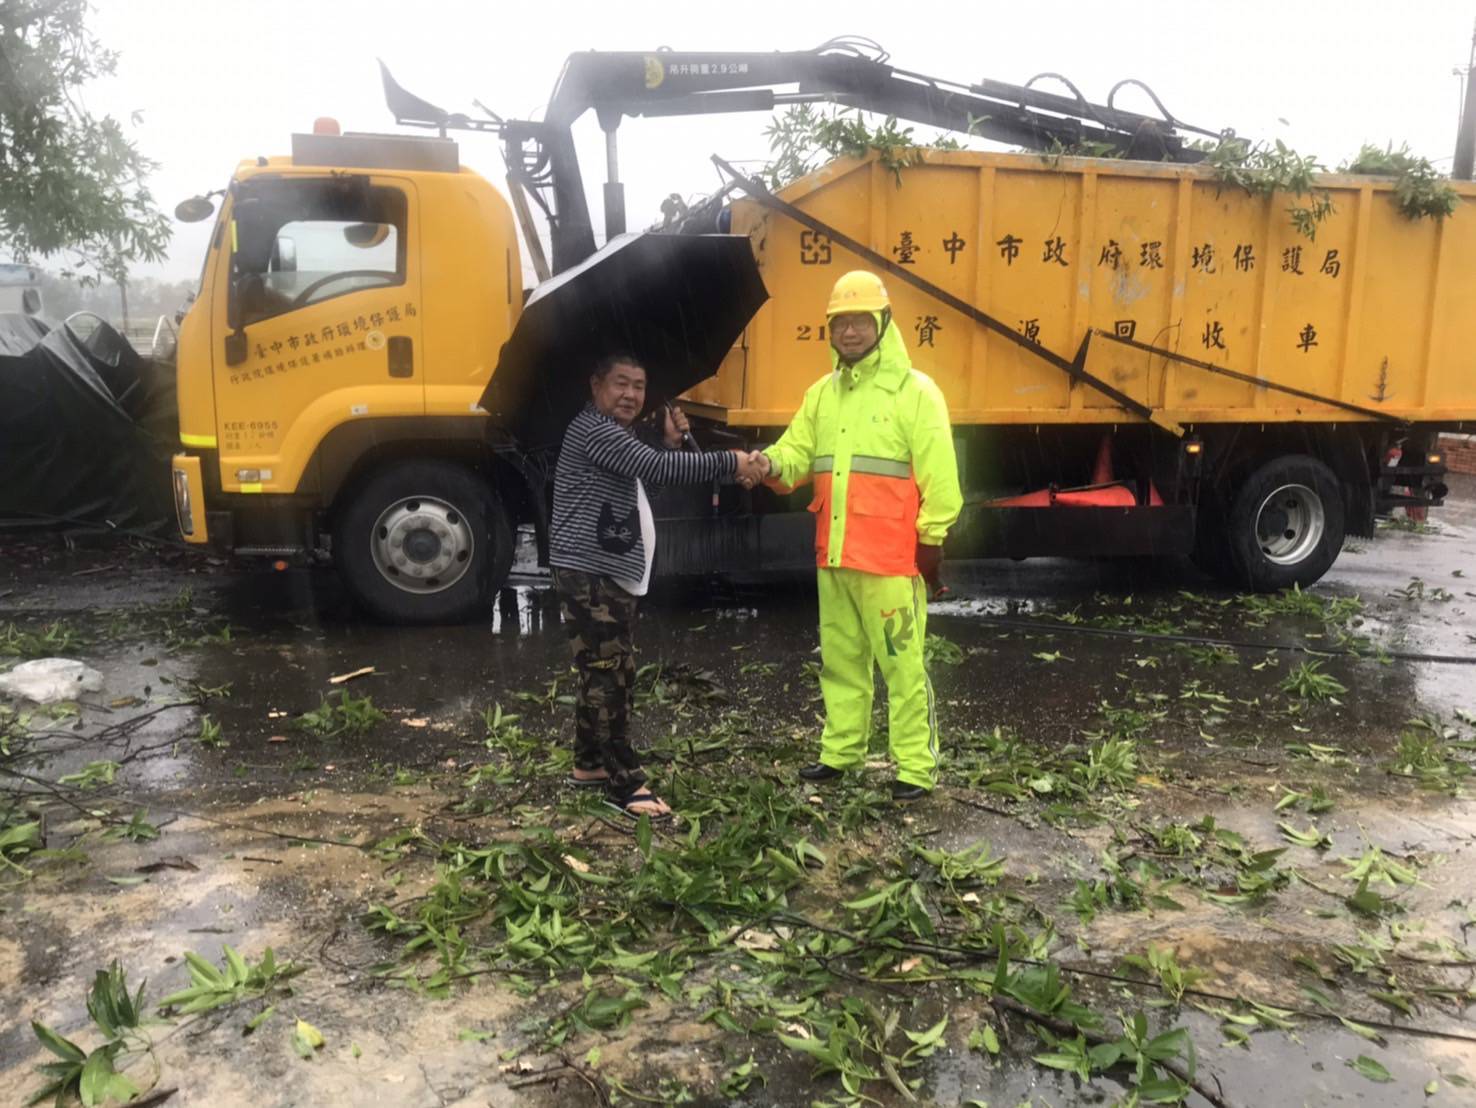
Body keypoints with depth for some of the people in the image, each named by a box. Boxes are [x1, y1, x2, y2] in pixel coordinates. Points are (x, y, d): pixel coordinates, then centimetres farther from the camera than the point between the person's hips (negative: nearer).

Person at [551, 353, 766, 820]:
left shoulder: (619, 435, 21)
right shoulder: (593, 429, -14)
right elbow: (658, 470, -25)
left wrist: (669, 442, 8)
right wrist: (729, 462, -20)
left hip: (614, 574, 11)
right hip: (587, 573, -11)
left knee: (612, 673, 15)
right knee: (606, 676, -9)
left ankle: (590, 764, 28)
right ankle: (626, 785, -7)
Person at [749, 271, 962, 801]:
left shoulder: (914, 390, -5)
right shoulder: (822, 394, 13)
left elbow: (938, 473, -7)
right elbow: (798, 453, 10)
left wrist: (932, 539, -9)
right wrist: (770, 463, -13)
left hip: (892, 557, -6)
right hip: (834, 555, 6)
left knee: (901, 662, -2)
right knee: (840, 659, 15)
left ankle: (916, 766, 8)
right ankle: (840, 751, 28)